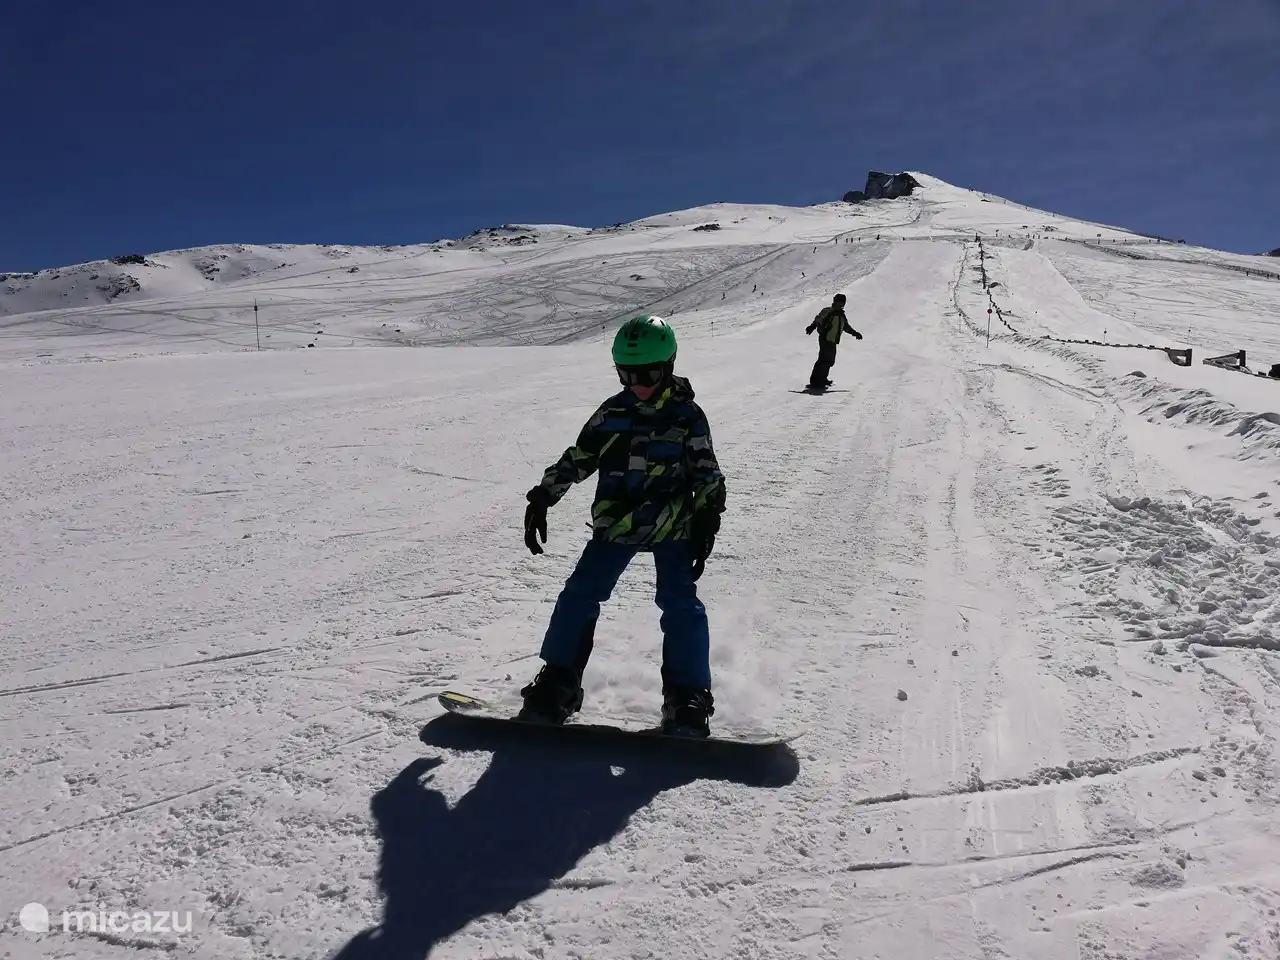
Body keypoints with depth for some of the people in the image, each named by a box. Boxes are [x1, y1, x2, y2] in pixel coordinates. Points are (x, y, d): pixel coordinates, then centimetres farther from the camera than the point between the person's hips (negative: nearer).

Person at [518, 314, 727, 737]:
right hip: (615, 522, 3)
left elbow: (707, 474, 1)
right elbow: (578, 458, 11)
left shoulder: (688, 415, -3)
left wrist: (707, 523, -7)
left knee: (680, 603, -8)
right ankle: (557, 683, 12)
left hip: (672, 525, -2)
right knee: (580, 595, -1)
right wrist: (542, 497, 7)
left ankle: (687, 696, 4)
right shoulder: (612, 412, 3)